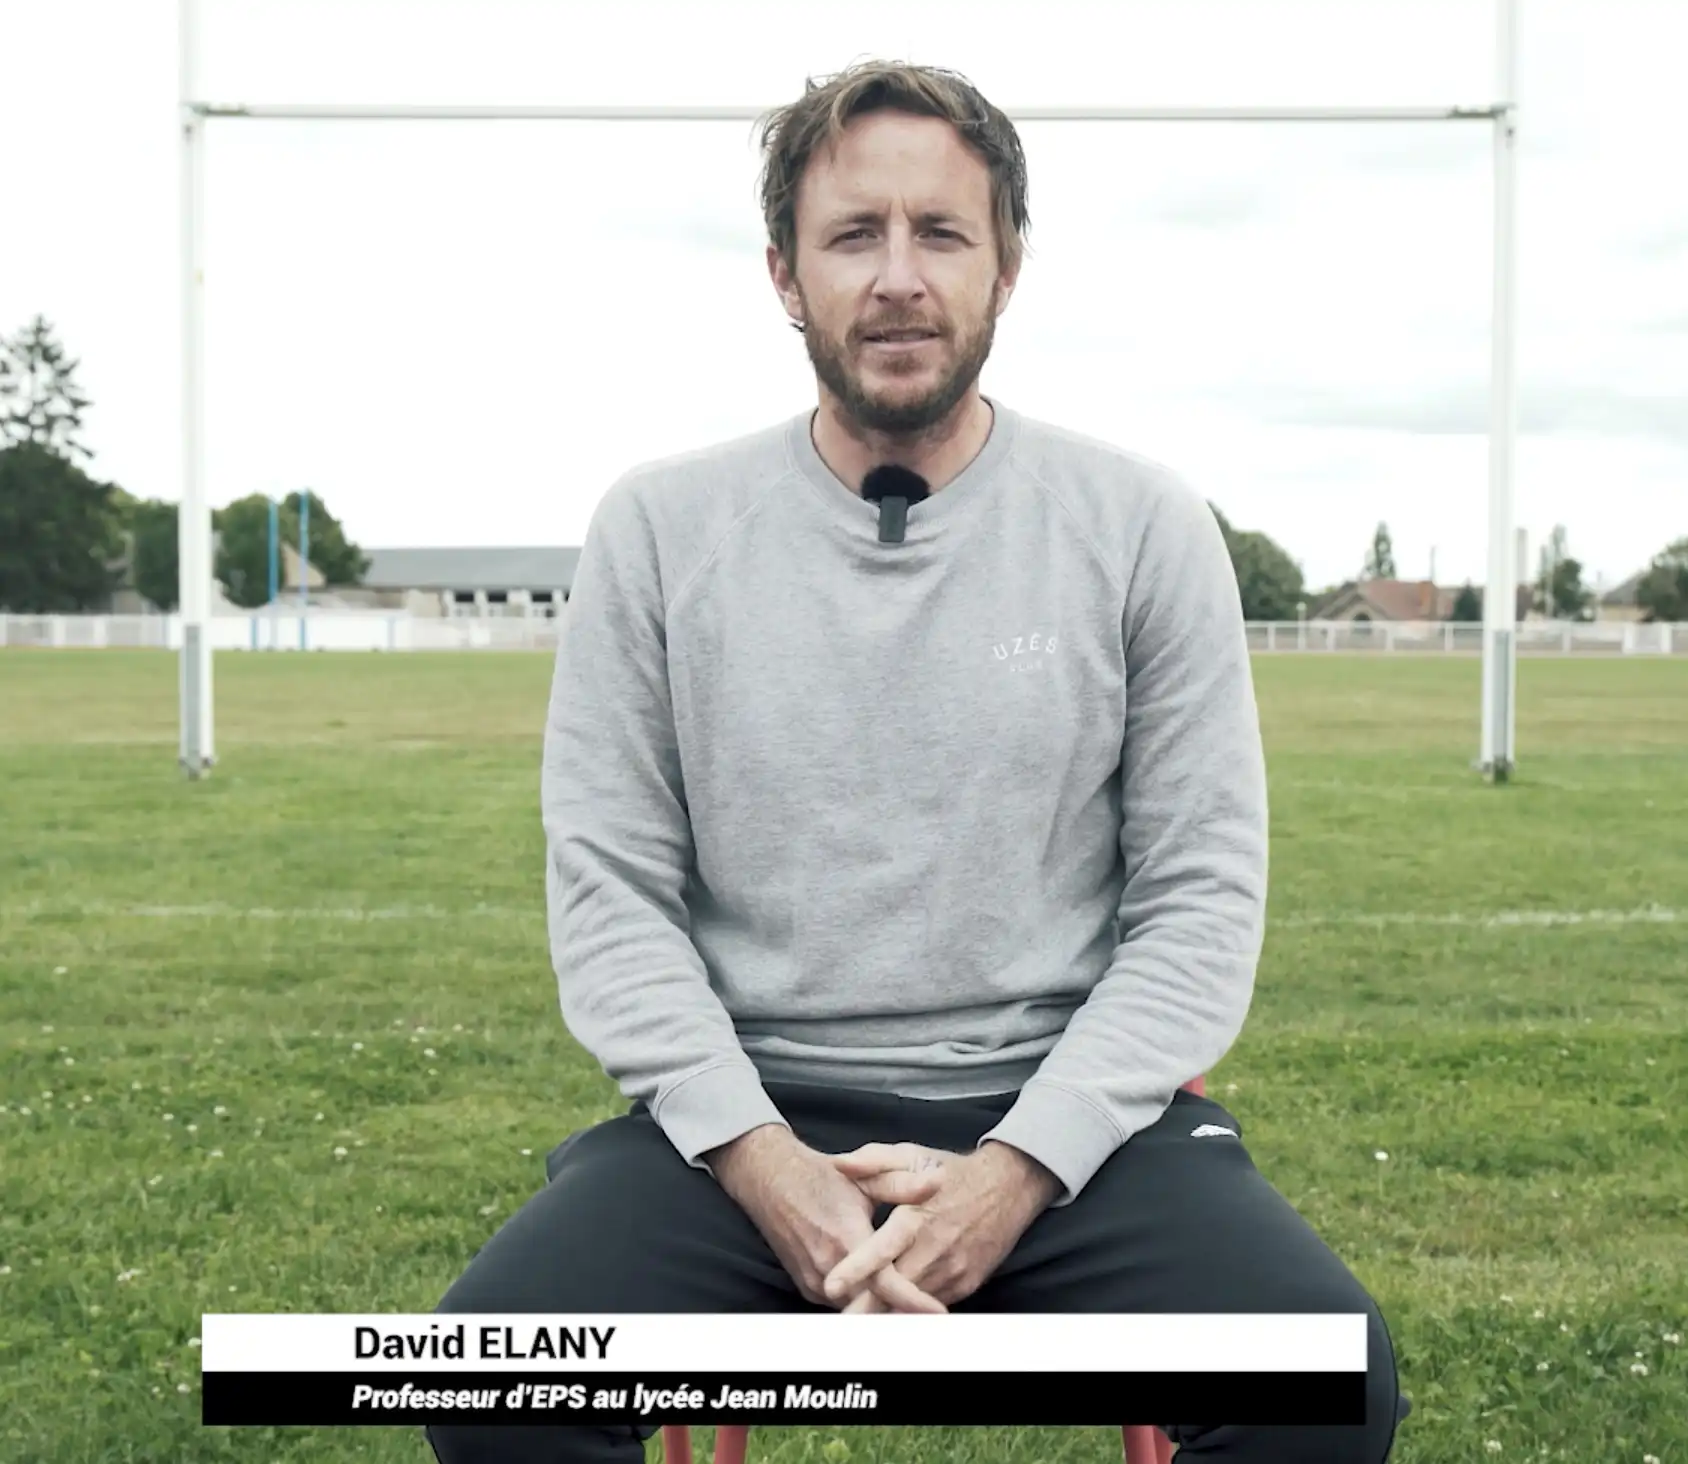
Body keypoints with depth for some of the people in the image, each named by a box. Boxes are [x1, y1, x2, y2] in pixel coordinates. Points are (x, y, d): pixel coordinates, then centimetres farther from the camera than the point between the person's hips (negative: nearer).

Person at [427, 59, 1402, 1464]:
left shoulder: (1144, 526, 1)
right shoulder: (658, 529, 2)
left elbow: (1202, 897, 0)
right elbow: (608, 890, 1)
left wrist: (1015, 1171, -13)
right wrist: (763, 1162, -13)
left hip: (1061, 1105, 0)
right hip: (747, 1115, 1)